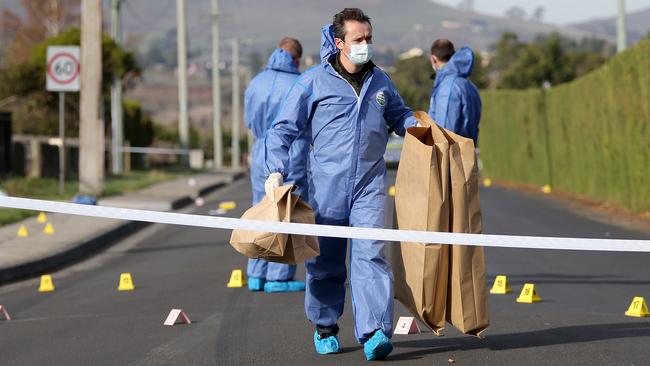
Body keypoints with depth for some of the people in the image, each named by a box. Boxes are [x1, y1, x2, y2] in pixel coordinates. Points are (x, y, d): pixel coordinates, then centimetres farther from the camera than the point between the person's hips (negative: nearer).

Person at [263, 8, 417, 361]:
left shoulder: (381, 81, 10)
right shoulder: (313, 81, -3)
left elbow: (399, 116, 28)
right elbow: (283, 128, 0)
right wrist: (275, 170, -12)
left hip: (369, 185, 1)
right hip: (326, 186, -1)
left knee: (371, 254, -13)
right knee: (325, 260, 9)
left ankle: (375, 332, -20)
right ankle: (325, 327, 28)